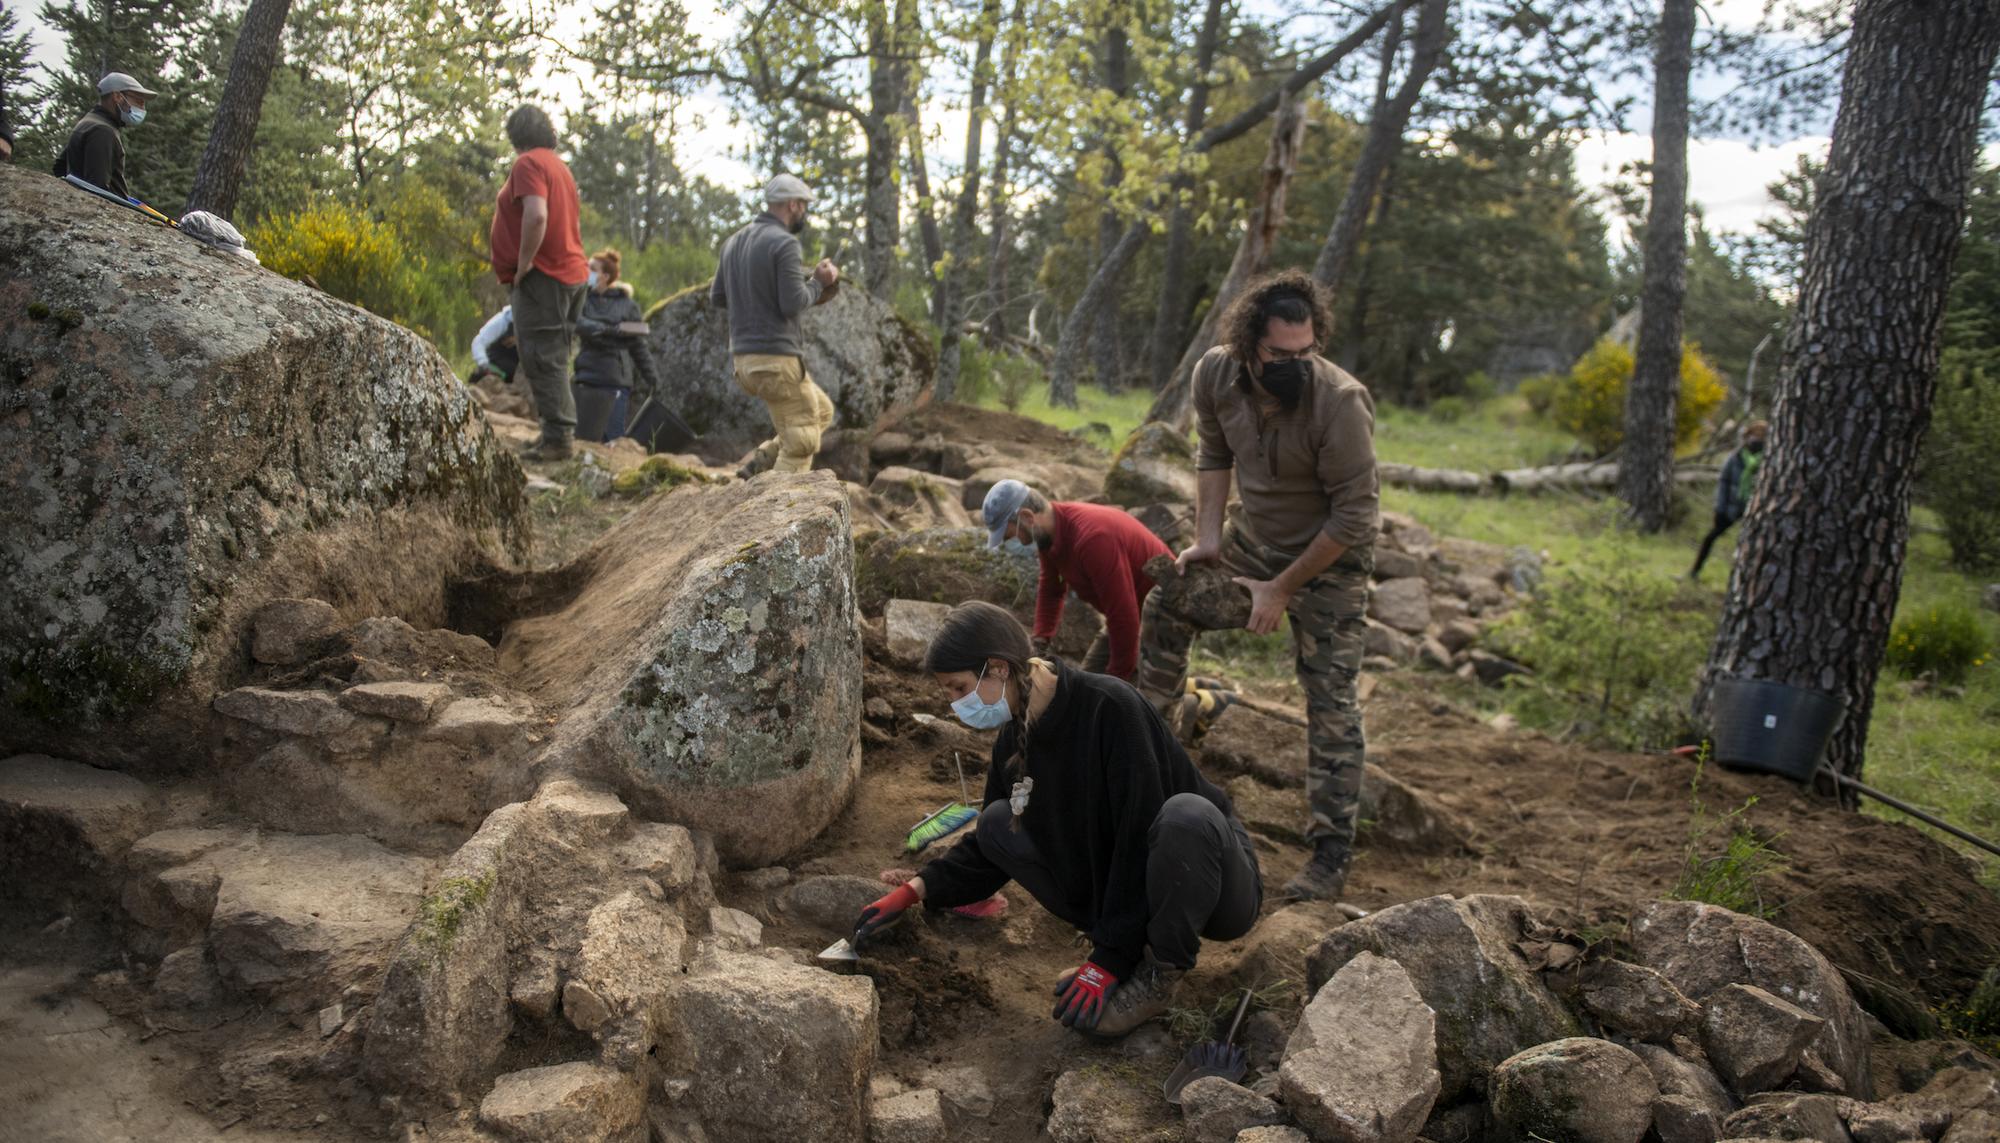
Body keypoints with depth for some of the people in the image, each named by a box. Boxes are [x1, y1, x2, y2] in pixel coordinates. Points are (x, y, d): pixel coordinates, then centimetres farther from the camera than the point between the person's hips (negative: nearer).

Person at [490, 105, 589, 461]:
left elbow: (536, 215, -24)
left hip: (542, 276, -10)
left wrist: (524, 264, -16)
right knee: (553, 360, 14)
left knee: (542, 361, -10)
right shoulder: (558, 165, 21)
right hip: (571, 272, 10)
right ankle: (562, 433, 17)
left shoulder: (528, 164, -8)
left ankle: (557, 438, -12)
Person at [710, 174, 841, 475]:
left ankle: (762, 460, 8)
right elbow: (794, 304, -18)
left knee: (822, 412, 22)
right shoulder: (784, 243, -13)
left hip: (743, 358, 9)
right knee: (800, 444, 2)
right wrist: (819, 282, 0)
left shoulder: (735, 241, 13)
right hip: (776, 358, -9)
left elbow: (718, 297, 16)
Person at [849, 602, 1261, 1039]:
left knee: (1185, 813, -39)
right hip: (1117, 884, 7)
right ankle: (1137, 947, -2)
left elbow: (1139, 837, -26)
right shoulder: (1015, 740, -1)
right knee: (998, 824, -5)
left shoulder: (1110, 707, -25)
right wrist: (914, 891, -4)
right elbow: (986, 849, 11)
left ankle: (1158, 977, -16)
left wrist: (1109, 958, -24)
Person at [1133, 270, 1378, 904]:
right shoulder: (1216, 374, -17)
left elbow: (1354, 516, -26)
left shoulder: (1340, 401, -33)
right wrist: (1208, 537, -4)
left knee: (1330, 699, -6)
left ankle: (1332, 855, 0)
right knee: (1167, 605, 13)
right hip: (1254, 539, 6)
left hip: (1329, 559, -6)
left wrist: (1283, 589, -22)